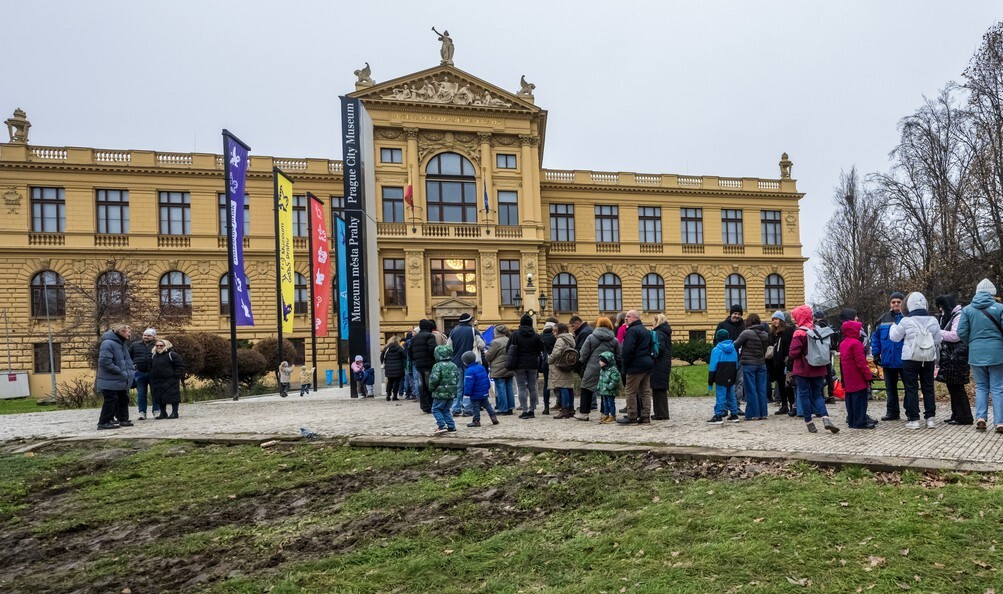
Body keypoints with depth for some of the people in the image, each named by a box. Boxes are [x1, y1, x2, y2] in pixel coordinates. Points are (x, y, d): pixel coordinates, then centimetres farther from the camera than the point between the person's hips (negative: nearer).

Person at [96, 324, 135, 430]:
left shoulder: (122, 343, 12)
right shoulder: (108, 343, -19)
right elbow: (104, 362, -26)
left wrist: (131, 367, 7)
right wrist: (120, 371, -22)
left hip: (121, 380, 10)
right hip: (110, 381, -10)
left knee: (123, 399, 14)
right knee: (111, 400, -5)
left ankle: (123, 419, 24)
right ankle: (103, 422, 5)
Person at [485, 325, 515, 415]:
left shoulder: (495, 342, -14)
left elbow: (488, 357, -10)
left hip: (499, 370, -7)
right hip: (509, 370, 7)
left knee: (501, 389, -3)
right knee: (509, 388, 11)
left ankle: (503, 409, -1)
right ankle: (510, 408, 16)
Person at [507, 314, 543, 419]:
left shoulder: (515, 334, -4)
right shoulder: (536, 336, 0)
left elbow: (509, 349, -2)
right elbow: (540, 350, 4)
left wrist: (511, 363, 9)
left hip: (519, 365, -2)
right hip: (532, 365, 2)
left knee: (522, 387, 0)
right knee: (532, 387, 9)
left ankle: (524, 411, -4)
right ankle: (532, 411, 12)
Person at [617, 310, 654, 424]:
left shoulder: (632, 330, -12)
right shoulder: (646, 331, 18)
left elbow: (628, 350, -19)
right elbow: (651, 347, 19)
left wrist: (625, 366, -11)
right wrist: (650, 360, 16)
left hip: (636, 365, -9)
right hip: (648, 364, 9)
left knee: (631, 392, -2)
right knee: (645, 391, 11)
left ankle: (632, 416, 0)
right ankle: (645, 416, 12)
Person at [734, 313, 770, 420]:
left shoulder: (746, 333, -13)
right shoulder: (765, 334, 5)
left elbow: (736, 345, -9)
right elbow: (765, 348, 8)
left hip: (748, 364, -5)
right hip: (761, 364, 5)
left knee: (751, 390, 0)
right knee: (761, 389, 10)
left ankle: (753, 414, 3)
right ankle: (763, 413, 15)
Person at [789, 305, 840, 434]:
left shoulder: (799, 333, -16)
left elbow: (794, 352, -18)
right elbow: (827, 349, 10)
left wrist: (789, 358, 3)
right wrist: (826, 367, 20)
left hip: (803, 370, -5)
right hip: (819, 370, 5)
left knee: (804, 394, 6)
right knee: (817, 394, 13)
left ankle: (809, 422, 8)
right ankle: (825, 418, -6)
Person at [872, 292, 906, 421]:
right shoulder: (883, 319, 7)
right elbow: (876, 337, 11)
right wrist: (876, 354, 5)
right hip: (888, 360, 4)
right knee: (890, 388, 12)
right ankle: (892, 412, 21)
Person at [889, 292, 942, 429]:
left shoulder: (906, 321, -11)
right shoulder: (933, 320, 0)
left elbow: (895, 337, 2)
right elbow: (938, 340, 7)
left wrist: (893, 326, 21)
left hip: (910, 359, -3)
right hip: (929, 358, 3)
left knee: (911, 388, 2)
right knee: (928, 387, 12)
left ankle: (913, 419, 1)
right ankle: (930, 417, 12)